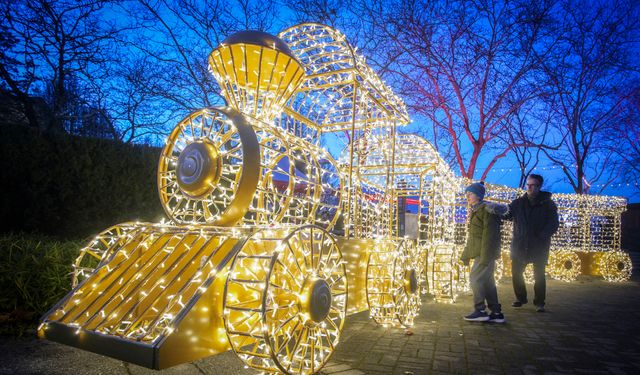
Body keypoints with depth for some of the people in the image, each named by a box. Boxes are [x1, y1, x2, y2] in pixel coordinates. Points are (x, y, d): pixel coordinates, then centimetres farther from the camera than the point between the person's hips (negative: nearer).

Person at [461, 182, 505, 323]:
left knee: (475, 277, -12)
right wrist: (466, 254, 22)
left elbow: (489, 234, -20)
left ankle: (479, 310, -7)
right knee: (487, 281, 10)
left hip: (486, 253, -10)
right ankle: (496, 313, 15)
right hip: (479, 253, 10)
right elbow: (472, 236, 24)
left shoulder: (487, 209, -12)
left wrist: (485, 255, -24)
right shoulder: (475, 211, 18)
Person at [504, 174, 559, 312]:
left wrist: (542, 236, -21)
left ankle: (539, 302, 14)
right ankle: (521, 298, 24)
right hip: (520, 244, 3)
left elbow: (553, 224, -6)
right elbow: (506, 214, -2)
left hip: (539, 245, -3)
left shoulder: (547, 204, -1)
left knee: (539, 275, 0)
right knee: (516, 272, 6)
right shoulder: (518, 203, 6)